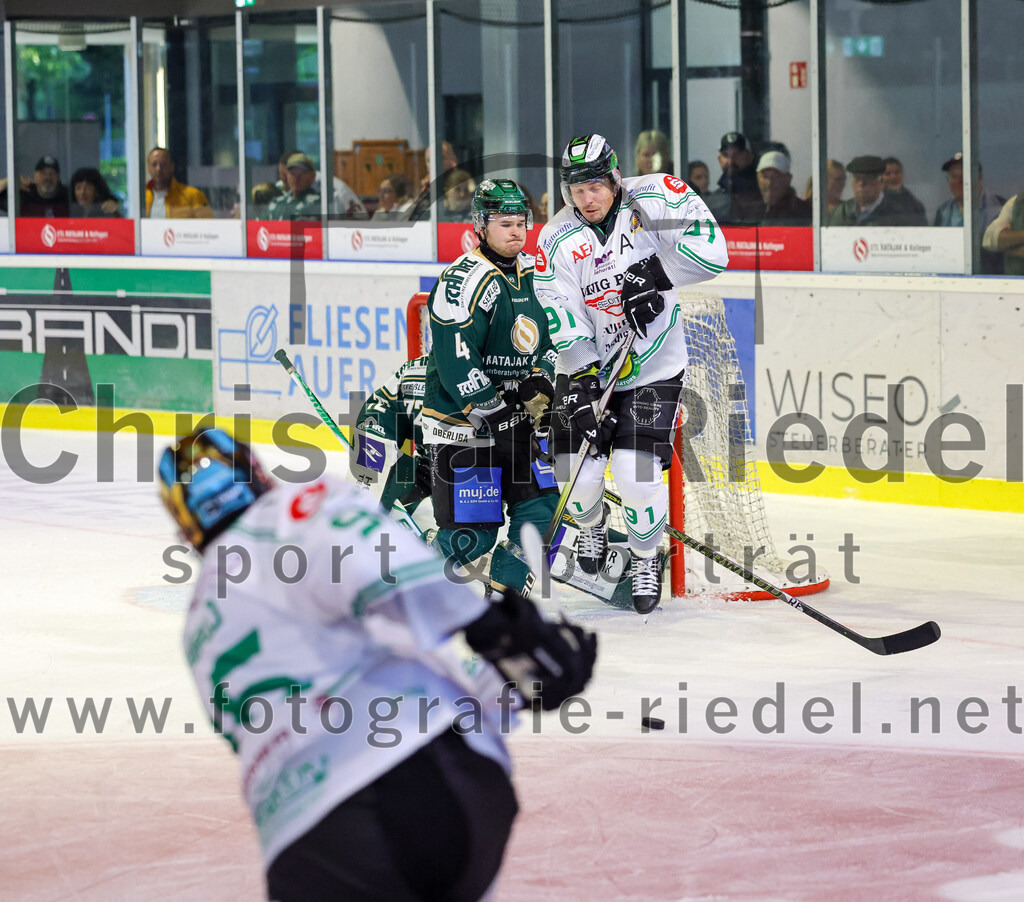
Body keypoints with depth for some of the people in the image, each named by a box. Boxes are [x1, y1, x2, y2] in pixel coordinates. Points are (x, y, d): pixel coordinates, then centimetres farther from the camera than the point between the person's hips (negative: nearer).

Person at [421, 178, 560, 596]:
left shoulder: (532, 275, 9)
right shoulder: (464, 281, -18)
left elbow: (549, 337, 19)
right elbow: (456, 362, -23)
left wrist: (541, 380, -1)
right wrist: (494, 411, -22)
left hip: (514, 417, 8)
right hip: (462, 421, -8)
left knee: (542, 508, 3)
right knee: (470, 534, -10)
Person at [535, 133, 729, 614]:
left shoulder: (651, 200, -11)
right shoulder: (558, 239, -7)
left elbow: (711, 249, -19)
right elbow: (561, 318, -11)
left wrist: (655, 274, -25)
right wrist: (584, 380, -20)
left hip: (654, 369, -2)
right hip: (590, 368, 2)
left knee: (636, 475, -13)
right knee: (577, 476, -4)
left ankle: (646, 558, 15)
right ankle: (592, 525, 32)